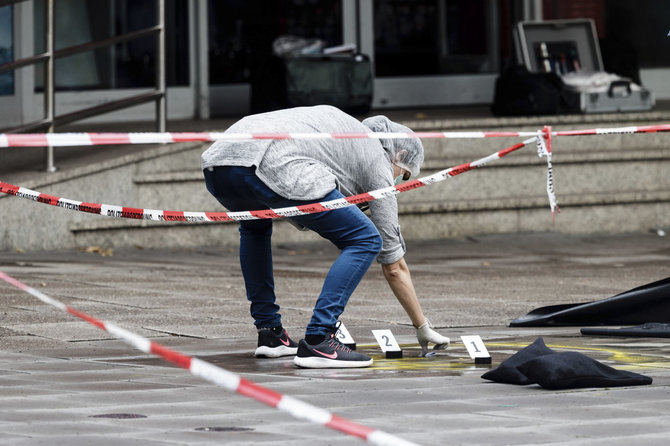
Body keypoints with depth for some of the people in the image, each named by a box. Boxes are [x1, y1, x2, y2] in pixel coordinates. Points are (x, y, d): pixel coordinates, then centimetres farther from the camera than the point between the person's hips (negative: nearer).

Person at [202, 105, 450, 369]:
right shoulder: (378, 163, 20)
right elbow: (394, 267, 21)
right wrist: (423, 329, 29)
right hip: (275, 168, -8)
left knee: (254, 227, 40)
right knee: (365, 241, 5)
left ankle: (269, 333, 32)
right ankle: (317, 342, -4)